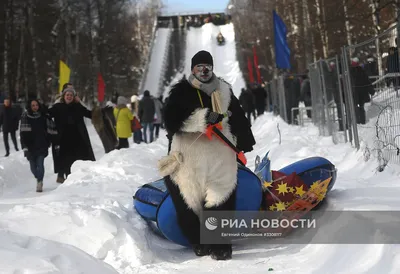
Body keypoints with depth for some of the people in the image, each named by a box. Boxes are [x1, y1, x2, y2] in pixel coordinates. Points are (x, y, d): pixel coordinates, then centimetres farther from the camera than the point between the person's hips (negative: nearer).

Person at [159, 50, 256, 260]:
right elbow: (172, 120, -11)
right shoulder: (181, 91, 2)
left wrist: (245, 141, 20)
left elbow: (238, 117, 21)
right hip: (189, 153, -1)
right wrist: (203, 118, -19)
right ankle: (198, 241, 16)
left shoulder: (224, 90, 13)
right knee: (188, 199, 1)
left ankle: (221, 245, 0)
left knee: (221, 197, -6)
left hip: (220, 153, 2)